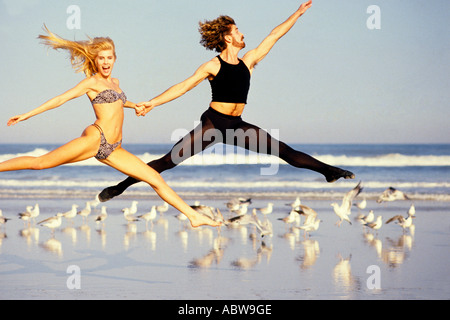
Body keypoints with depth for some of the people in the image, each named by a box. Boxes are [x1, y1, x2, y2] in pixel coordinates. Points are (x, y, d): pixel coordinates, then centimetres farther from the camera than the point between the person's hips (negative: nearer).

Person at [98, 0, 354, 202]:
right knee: (170, 160, -14)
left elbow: (275, 36, 16)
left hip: (237, 126, 5)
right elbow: (184, 86, -10)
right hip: (213, 123, -4)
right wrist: (152, 103, -19)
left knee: (284, 151, 1)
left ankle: (328, 171, 10)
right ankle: (121, 186, -12)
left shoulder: (248, 61, 9)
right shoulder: (213, 67, -4)